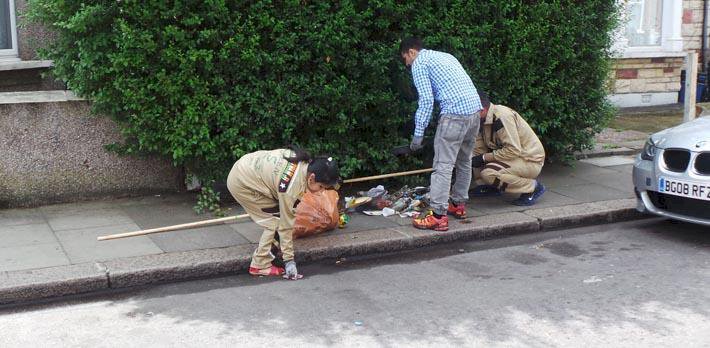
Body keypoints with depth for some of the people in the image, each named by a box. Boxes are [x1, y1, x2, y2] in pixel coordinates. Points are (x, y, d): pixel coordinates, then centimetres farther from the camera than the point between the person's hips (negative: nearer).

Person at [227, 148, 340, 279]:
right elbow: (286, 224, -23)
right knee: (277, 221, -8)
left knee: (278, 215, 6)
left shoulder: (306, 162, -11)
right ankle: (260, 265, -1)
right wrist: (289, 260, -16)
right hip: (240, 183, -8)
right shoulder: (292, 185, -31)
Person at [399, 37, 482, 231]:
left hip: (455, 112, -8)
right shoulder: (445, 56, 28)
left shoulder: (419, 63, 3)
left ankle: (438, 216, -10)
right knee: (464, 162, 20)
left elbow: (426, 99, -8)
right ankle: (459, 204, 30)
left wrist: (418, 133, -6)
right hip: (475, 108, 9)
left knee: (443, 165, -8)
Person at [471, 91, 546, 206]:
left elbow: (513, 150, -29)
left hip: (531, 161, -9)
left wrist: (484, 158, -24)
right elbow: (478, 149, 2)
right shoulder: (485, 120, 2)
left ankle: (533, 187, -12)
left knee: (488, 173, -29)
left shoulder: (502, 116, -24)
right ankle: (490, 187, 13)